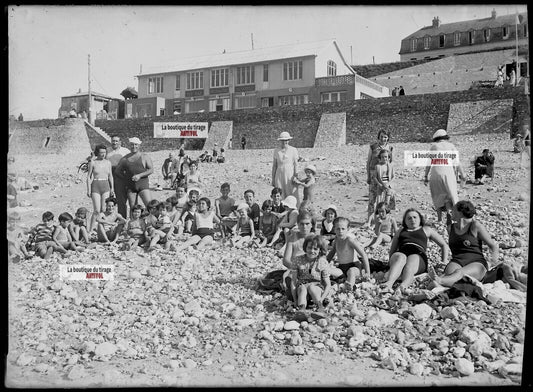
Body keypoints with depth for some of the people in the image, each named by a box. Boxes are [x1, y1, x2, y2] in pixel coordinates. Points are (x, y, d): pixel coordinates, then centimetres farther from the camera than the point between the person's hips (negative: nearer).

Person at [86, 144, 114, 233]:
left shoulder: (108, 163, 9)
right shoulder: (92, 162, -1)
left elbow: (110, 176, 16)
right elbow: (89, 177, 1)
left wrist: (112, 188, 9)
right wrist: (88, 190, -5)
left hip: (106, 186, 3)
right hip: (95, 186, -3)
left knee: (104, 209, -2)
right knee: (97, 210, -10)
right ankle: (90, 230, -1)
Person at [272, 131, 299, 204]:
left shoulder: (293, 150, -1)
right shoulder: (276, 150, 6)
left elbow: (296, 164, -1)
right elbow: (274, 165, 9)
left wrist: (295, 177, -9)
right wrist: (273, 179, 8)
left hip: (290, 175, -2)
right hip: (279, 175, 2)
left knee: (293, 196, -3)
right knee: (280, 196, 0)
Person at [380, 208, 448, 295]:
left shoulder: (426, 230, 30)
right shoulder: (400, 232, 34)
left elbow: (444, 245, 28)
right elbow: (392, 250, 30)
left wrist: (444, 263, 16)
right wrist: (391, 261, 9)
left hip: (419, 255, -1)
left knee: (410, 264, -38)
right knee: (400, 258, -38)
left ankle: (403, 286, -70)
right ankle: (389, 283, -65)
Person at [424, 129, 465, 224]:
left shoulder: (434, 146, 8)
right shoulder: (451, 146, 10)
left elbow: (429, 163, 2)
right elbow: (457, 162, 2)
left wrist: (425, 176, 5)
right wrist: (462, 175, 4)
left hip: (435, 173, 0)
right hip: (448, 172, 0)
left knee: (438, 196, 12)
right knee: (450, 195, 9)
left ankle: (439, 218, 4)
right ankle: (449, 212, -18)